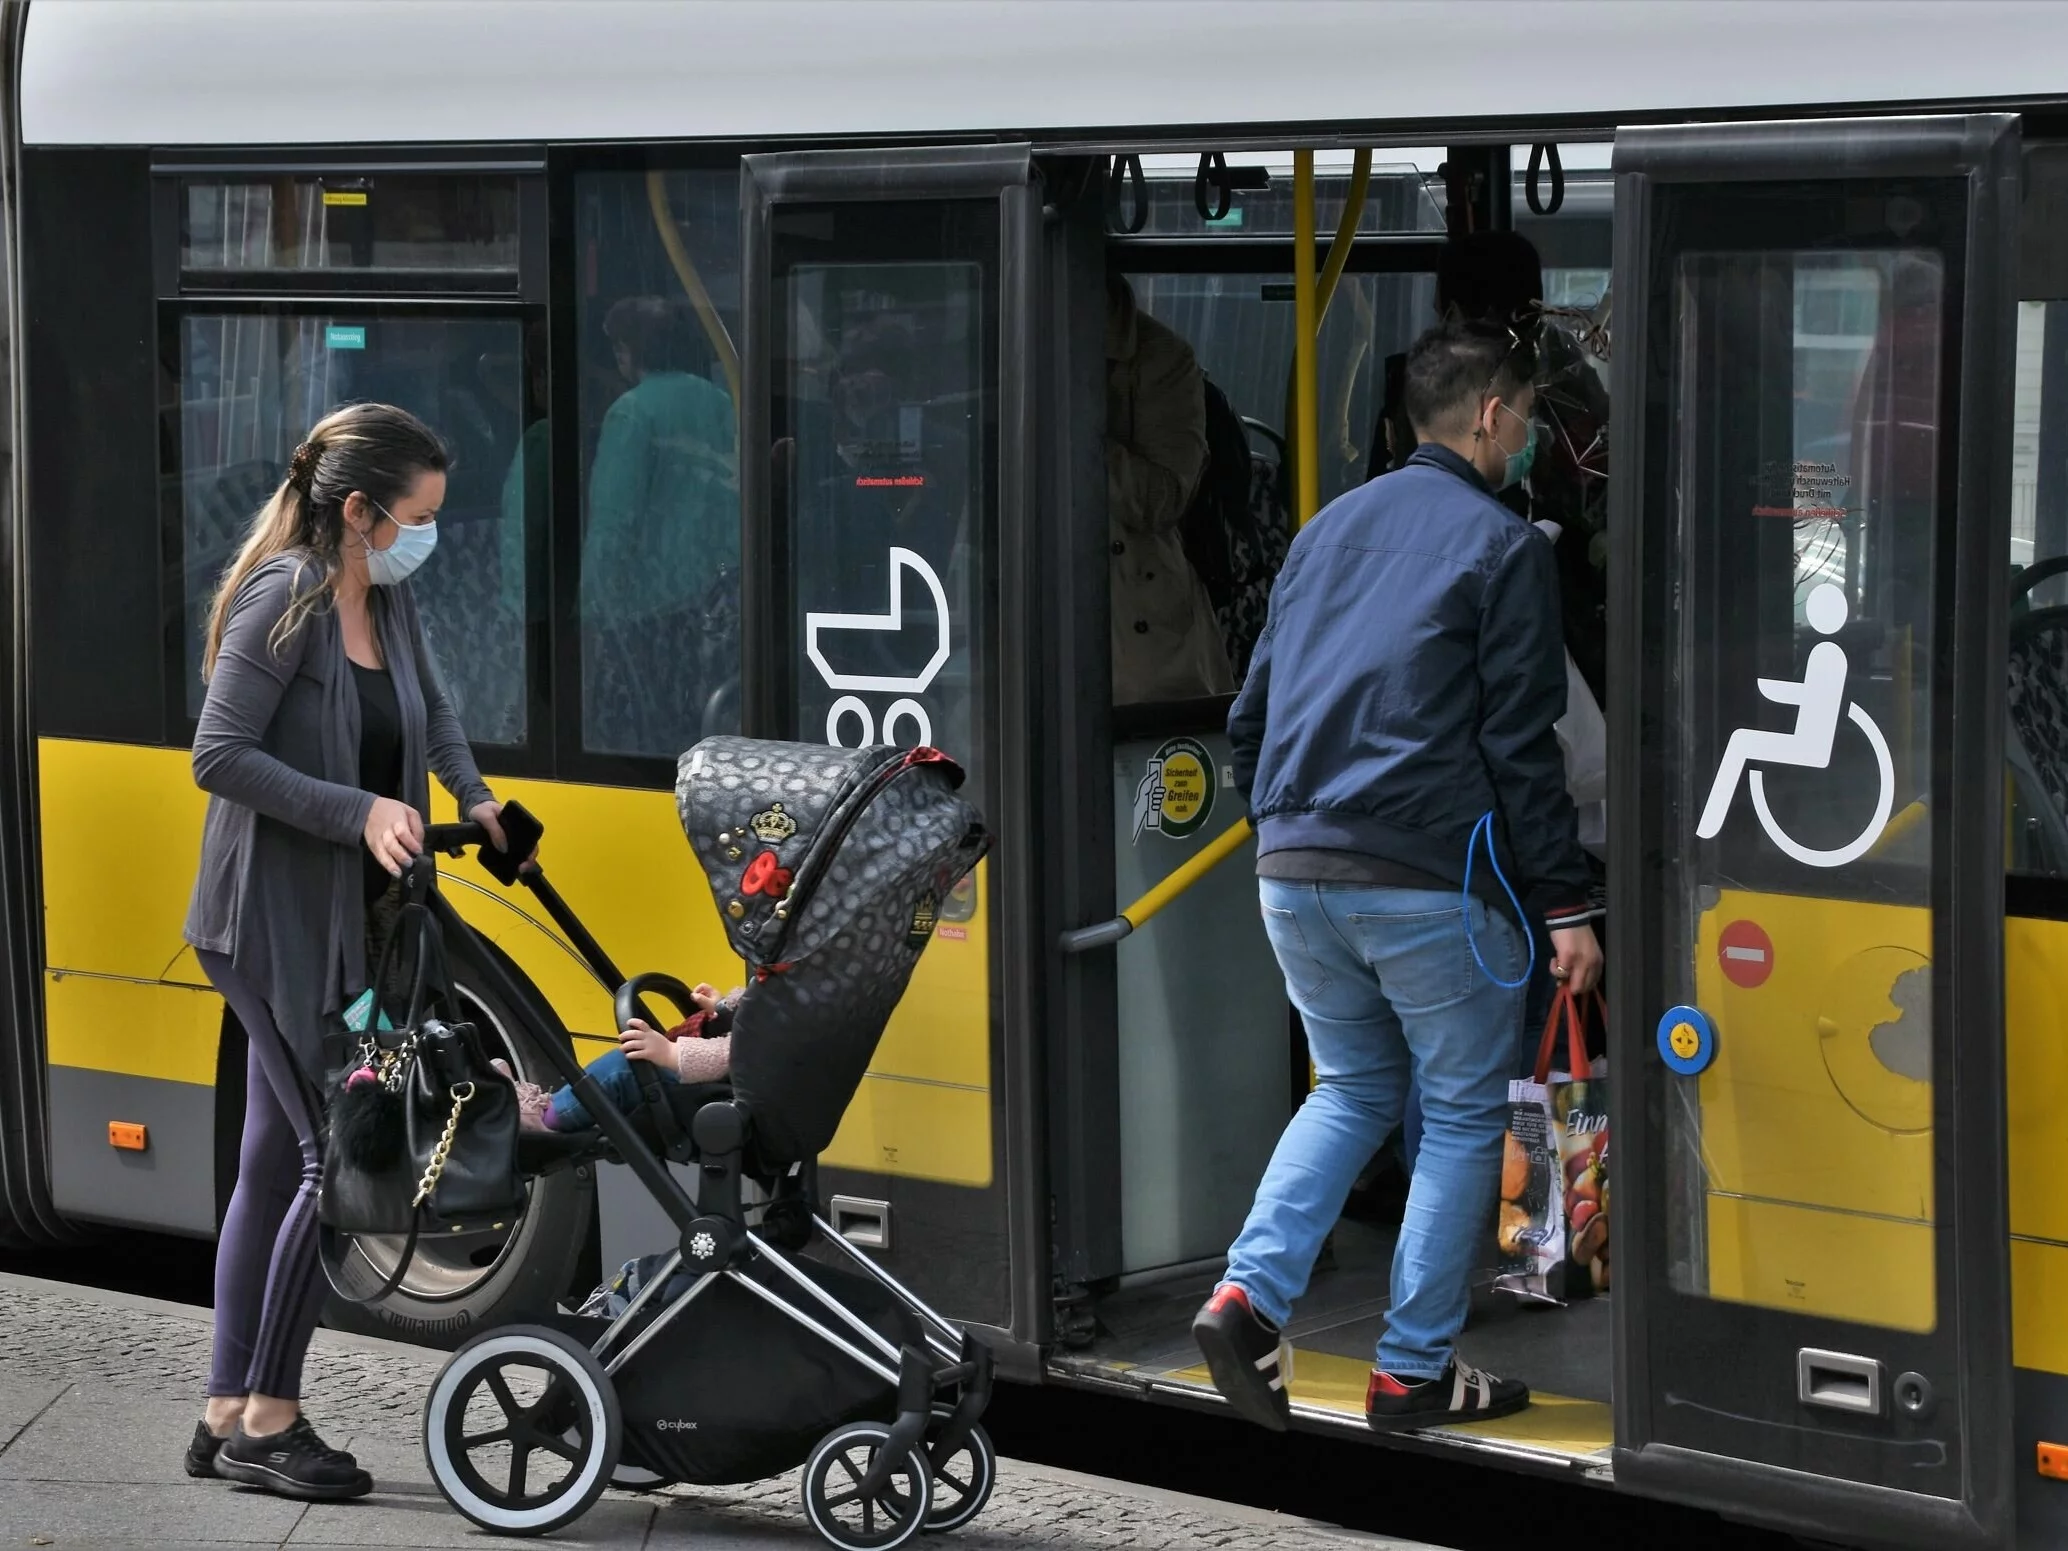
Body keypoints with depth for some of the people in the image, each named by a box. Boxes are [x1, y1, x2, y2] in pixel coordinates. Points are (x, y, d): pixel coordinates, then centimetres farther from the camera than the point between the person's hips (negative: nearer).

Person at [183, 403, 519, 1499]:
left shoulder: (386, 599, 7)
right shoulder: (283, 599, -17)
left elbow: (429, 709, 26)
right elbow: (220, 757, -20)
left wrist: (471, 796, 11)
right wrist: (359, 811, -24)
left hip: (339, 922, 8)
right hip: (272, 924, -8)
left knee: (275, 1161, 11)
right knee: (337, 1152, -7)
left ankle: (227, 1416, 18)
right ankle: (267, 1421, 2)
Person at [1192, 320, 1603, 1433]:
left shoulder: (1327, 529, 16)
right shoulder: (1500, 546, -4)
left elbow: (1251, 713, 18)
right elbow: (1520, 748, -9)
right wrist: (1566, 907, -6)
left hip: (1291, 874, 6)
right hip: (1428, 880, -6)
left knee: (1352, 1088, 20)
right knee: (1462, 1112, 8)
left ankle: (1249, 1293, 0)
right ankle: (1414, 1370, 8)